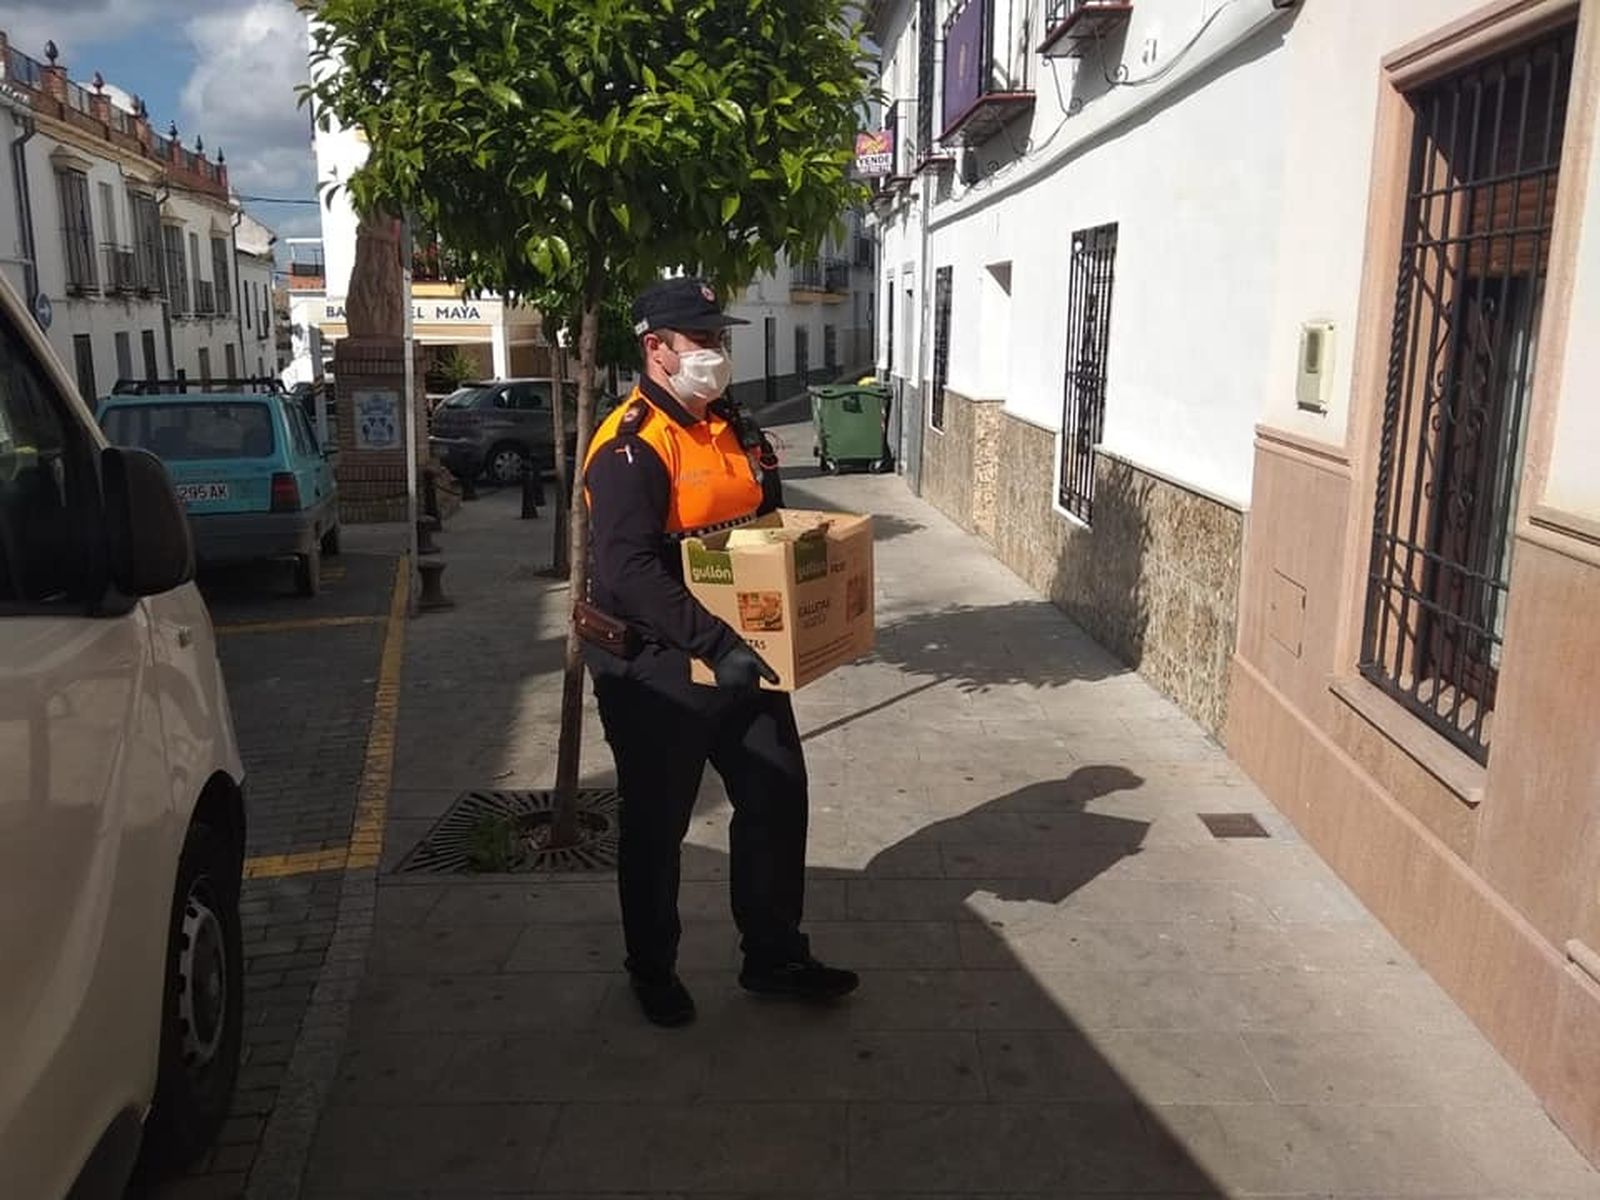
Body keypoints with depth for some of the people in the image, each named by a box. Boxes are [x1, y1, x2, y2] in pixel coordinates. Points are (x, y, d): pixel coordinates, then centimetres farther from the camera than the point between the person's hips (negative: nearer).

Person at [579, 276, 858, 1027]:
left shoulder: (735, 428, 9)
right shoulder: (630, 447, -19)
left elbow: (767, 523, 20)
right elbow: (628, 571, -29)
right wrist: (716, 644, -33)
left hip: (740, 654, 8)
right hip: (656, 668, -8)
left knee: (776, 798, 14)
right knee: (657, 823, 9)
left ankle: (774, 956, 31)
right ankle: (652, 971, 31)